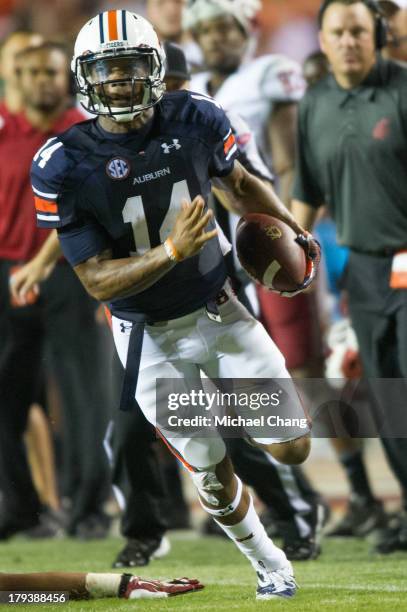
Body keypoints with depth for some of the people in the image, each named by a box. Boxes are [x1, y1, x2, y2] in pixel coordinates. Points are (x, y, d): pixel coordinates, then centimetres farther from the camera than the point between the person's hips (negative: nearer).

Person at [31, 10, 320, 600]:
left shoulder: (195, 120, -11)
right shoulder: (64, 167, -20)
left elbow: (239, 182, 11)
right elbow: (98, 281, -19)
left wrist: (290, 229, -4)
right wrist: (173, 251, -33)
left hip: (218, 309, 3)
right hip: (150, 338, -2)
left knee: (292, 450, 0)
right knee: (216, 480, 5)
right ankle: (271, 567, 33)